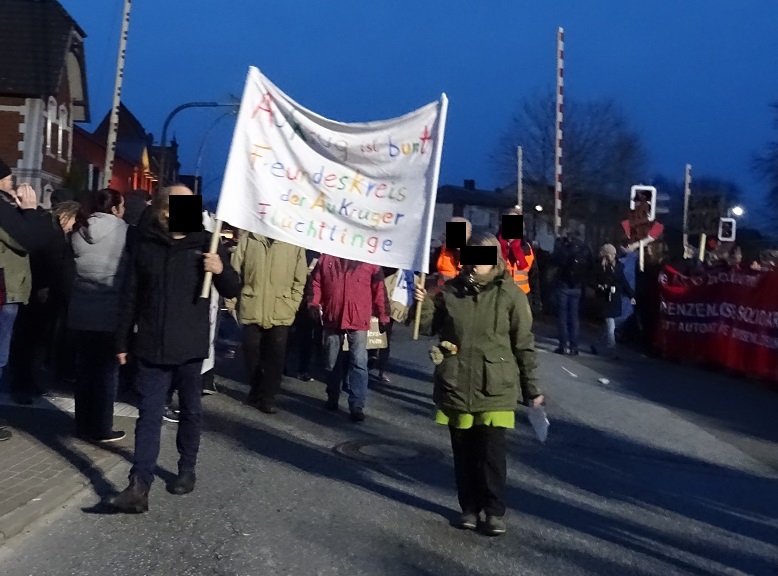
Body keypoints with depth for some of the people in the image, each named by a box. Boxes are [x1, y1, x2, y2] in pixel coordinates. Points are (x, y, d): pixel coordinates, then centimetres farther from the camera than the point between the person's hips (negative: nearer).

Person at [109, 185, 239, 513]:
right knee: (149, 416, -2)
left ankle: (187, 470, 29)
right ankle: (139, 486, -4)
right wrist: (122, 341, 5)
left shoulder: (206, 244, 0)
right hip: (151, 348, 0)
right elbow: (130, 297, 7)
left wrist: (221, 270, -18)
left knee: (190, 411, 13)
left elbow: (232, 292, 4)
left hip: (190, 348, 0)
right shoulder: (147, 245, 4)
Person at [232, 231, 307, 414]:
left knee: (276, 355, 2)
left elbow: (300, 280, 1)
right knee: (251, 353, 11)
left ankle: (268, 395, 14)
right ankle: (256, 389, 31)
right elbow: (235, 272, 3)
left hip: (281, 311, -1)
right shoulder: (247, 239, 1)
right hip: (251, 309, 1)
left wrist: (293, 306, -3)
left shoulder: (295, 242, -2)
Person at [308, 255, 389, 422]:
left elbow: (379, 289, 0)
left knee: (359, 363, -8)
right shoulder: (326, 258, 6)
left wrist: (383, 317, -1)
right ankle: (332, 399, 31)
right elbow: (316, 283, 8)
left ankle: (357, 406, -4)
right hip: (332, 319, 3)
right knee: (332, 363, 15)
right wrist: (313, 304, -5)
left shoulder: (370, 261, 0)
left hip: (358, 321, -2)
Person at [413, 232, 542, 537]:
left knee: (492, 451, 0)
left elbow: (524, 344, -1)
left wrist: (531, 388, 0)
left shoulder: (510, 294, -6)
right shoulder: (451, 290, 1)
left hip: (494, 388, -3)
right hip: (456, 386, 3)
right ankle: (470, 507, 25)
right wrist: (424, 305, -9)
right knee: (463, 451, 11)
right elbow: (431, 328, 12)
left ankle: (495, 511, 15)